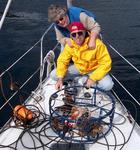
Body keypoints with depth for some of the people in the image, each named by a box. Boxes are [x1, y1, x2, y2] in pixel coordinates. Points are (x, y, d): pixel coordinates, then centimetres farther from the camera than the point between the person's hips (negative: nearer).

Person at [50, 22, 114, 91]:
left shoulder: (97, 44, -27)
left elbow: (106, 63, -24)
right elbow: (62, 61, -7)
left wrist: (93, 78, -29)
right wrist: (60, 79, -20)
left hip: (94, 69, -3)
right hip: (78, 68, 4)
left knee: (108, 85, -31)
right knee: (53, 75, -10)